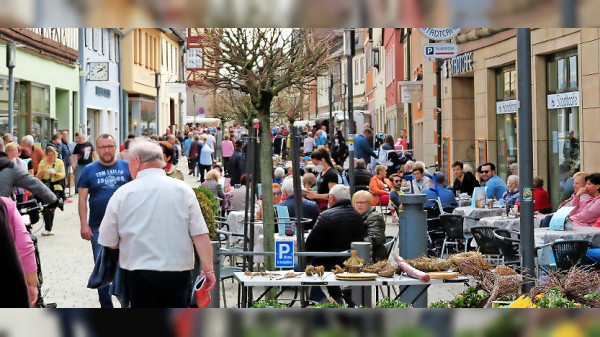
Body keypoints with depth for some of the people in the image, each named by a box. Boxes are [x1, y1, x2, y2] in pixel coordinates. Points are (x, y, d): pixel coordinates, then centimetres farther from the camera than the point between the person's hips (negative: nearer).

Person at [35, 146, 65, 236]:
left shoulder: (60, 162, 6)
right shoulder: (42, 163, 7)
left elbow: (62, 175, -5)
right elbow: (38, 177, 4)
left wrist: (55, 173, -25)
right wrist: (42, 172, -18)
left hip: (56, 187, 1)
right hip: (45, 186, -1)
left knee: (52, 208, 2)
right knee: (46, 207, -14)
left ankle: (48, 229, 12)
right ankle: (48, 229, -12)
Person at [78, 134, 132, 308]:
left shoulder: (127, 167, 4)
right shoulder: (89, 170, 5)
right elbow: (82, 198, 3)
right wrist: (84, 225, -5)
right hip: (98, 228, 1)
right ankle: (106, 306, 16)